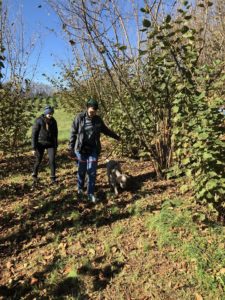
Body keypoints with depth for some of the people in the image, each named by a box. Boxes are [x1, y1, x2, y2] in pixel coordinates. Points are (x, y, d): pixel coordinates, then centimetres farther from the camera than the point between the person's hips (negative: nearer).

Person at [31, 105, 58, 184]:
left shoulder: (53, 121, -3)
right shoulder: (39, 121, -14)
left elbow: (55, 134, 6)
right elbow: (34, 134, -12)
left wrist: (56, 146, 9)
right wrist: (34, 148, -14)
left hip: (51, 143, 2)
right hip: (40, 143, -2)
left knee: (52, 160, -7)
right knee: (38, 160, 11)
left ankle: (53, 177, 7)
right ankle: (34, 174, 37)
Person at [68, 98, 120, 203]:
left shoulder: (98, 119, 4)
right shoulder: (80, 117, -6)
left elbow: (105, 130, 19)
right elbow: (73, 133, -4)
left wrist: (116, 136, 27)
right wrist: (71, 147, -6)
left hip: (94, 149, 2)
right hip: (81, 148, -2)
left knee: (92, 171, 0)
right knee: (82, 170, 9)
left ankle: (90, 193, 9)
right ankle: (80, 188, 34)